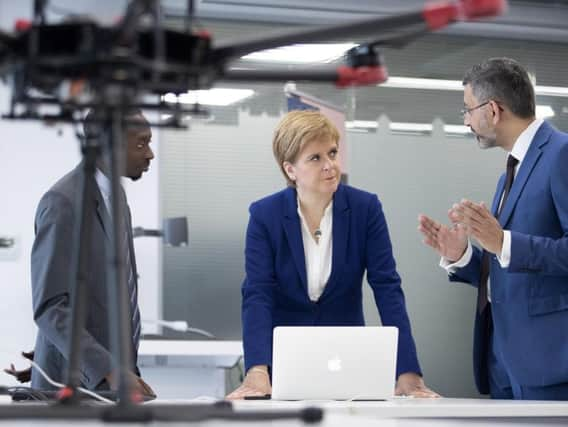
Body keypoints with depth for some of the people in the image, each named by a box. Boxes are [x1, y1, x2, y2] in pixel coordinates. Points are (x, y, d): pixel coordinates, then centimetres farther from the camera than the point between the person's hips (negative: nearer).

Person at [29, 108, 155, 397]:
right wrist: (109, 370, -28)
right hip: (75, 383, -8)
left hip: (111, 376, 8)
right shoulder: (63, 202, -16)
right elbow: (50, 307, -21)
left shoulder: (114, 194, 11)